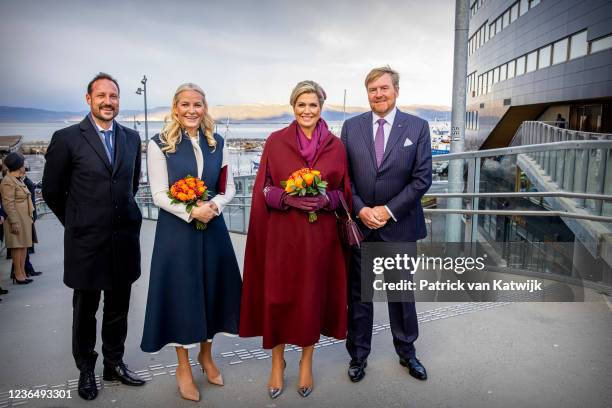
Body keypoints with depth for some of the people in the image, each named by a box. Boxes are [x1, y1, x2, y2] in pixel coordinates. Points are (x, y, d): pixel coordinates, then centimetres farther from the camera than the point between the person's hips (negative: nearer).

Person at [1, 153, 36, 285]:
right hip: (17, 220, -9)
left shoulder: (18, 179, 16)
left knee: (24, 246, 11)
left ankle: (22, 272, 18)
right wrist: (14, 222, -21)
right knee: (17, 247, -3)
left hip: (25, 219, 9)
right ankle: (18, 275, 4)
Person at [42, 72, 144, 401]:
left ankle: (114, 364, 33)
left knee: (118, 309, 15)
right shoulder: (67, 138, -6)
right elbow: (51, 190, 1)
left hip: (125, 238, 4)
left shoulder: (132, 138, 6)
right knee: (85, 310, 13)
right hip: (86, 241, -3)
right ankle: (86, 370, 32)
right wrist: (77, 222, 8)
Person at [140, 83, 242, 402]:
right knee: (181, 292, 6)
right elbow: (159, 195, -8)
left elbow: (229, 187, 7)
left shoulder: (217, 143, 6)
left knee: (211, 290, 12)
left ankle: (206, 356, 36)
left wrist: (214, 206, -12)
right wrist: (191, 212, -21)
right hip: (176, 229, -3)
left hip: (213, 227, 4)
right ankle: (183, 367, 26)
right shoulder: (159, 144, -4)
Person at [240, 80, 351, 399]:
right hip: (281, 233, -1)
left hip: (320, 234, 1)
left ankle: (306, 362, 30)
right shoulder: (275, 142, 0)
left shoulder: (335, 146, 4)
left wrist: (326, 199, -13)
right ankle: (277, 361, 28)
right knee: (278, 296, 6)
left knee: (313, 296, 10)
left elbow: (344, 190, 7)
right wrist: (288, 198, -17)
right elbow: (262, 188, 0)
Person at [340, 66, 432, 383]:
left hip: (400, 225, 0)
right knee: (359, 294, 11)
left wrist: (389, 210, -13)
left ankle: (407, 352, 36)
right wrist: (360, 209, -12)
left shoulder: (417, 127, -2)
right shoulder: (351, 127, 2)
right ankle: (358, 355, 30)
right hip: (359, 224, 1)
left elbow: (422, 177, -6)